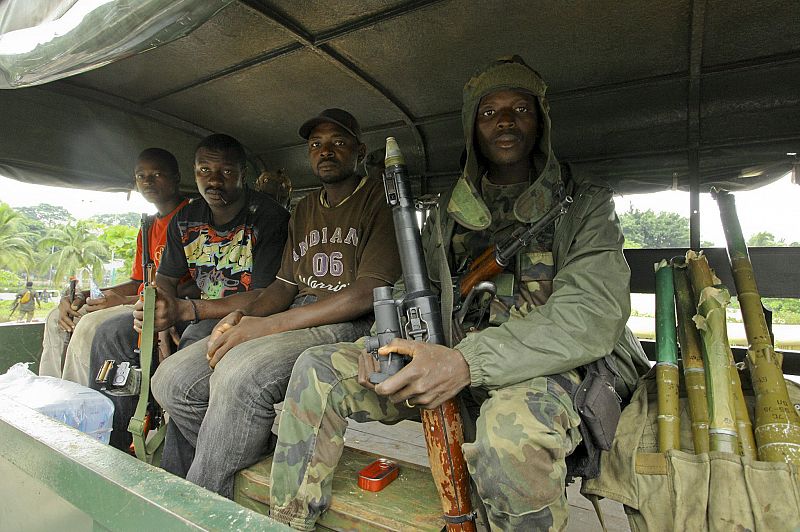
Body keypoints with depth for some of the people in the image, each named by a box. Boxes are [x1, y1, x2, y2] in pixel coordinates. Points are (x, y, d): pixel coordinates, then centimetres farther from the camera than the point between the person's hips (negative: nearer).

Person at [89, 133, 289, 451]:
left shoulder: (268, 217, -16)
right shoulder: (186, 219, 7)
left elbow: (266, 299, -22)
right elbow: (165, 279, 12)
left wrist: (185, 310, -29)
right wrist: (158, 312, -12)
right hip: (198, 312, 8)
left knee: (197, 339, -35)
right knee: (111, 333, -1)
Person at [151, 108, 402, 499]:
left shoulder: (379, 199, -1)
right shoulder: (304, 209, 23)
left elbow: (369, 291, -15)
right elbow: (285, 283, 19)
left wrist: (267, 325, -18)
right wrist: (243, 317, -4)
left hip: (350, 325, -7)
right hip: (296, 318, 7)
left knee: (238, 371, -31)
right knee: (172, 379, -7)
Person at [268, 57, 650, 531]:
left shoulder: (585, 205, 1)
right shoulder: (449, 212, 14)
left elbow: (594, 314, -15)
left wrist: (468, 362, -28)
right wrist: (388, 340, -10)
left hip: (552, 371, -3)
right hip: (452, 366, 4)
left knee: (515, 423, -40)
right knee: (319, 367, -11)